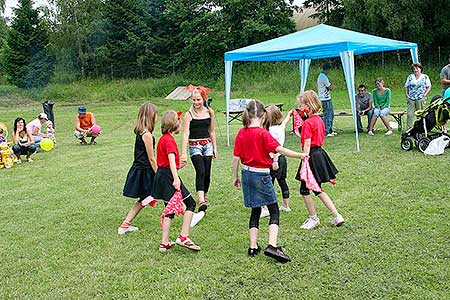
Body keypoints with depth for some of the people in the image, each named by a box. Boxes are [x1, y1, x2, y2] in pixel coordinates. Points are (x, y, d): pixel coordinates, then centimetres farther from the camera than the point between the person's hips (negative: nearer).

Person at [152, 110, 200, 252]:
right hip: (169, 175, -10)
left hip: (161, 175, 10)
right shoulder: (169, 140, -14)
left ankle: (164, 243, 14)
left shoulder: (163, 139, 15)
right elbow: (171, 159, -28)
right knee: (190, 203, -4)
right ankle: (183, 237, -8)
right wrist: (176, 178, -38)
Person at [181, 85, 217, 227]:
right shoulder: (189, 114, -7)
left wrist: (215, 148, 14)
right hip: (194, 146, -4)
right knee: (200, 172, -20)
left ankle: (205, 196, 33)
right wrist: (184, 153, -21)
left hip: (207, 145, 4)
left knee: (207, 174, 4)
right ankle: (202, 206, -28)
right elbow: (185, 134, -13)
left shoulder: (209, 112, 5)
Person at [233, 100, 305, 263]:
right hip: (261, 175, -6)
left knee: (255, 210, 16)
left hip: (246, 173, 6)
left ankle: (253, 247, 16)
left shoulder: (241, 133, 2)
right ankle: (272, 246, -11)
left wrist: (235, 177, 12)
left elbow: (236, 157, 4)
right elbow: (279, 149, -23)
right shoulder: (263, 133, -14)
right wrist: (299, 155, -21)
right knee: (274, 211, 2)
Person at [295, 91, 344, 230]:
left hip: (311, 156, -9)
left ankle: (313, 218, 17)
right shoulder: (319, 120, 9)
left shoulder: (307, 123, -18)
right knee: (318, 189, 17)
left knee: (304, 189, 6)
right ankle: (336, 216, 15)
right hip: (320, 153, 9)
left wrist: (303, 164, -21)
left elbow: (307, 145, -21)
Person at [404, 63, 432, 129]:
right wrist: (406, 94, 4)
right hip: (410, 99, 2)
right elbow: (406, 86, 16)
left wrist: (425, 95, -6)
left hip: (420, 99, -2)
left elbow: (429, 87, 5)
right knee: (409, 114, -5)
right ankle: (408, 128, -1)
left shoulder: (425, 77, 7)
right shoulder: (410, 76, 14)